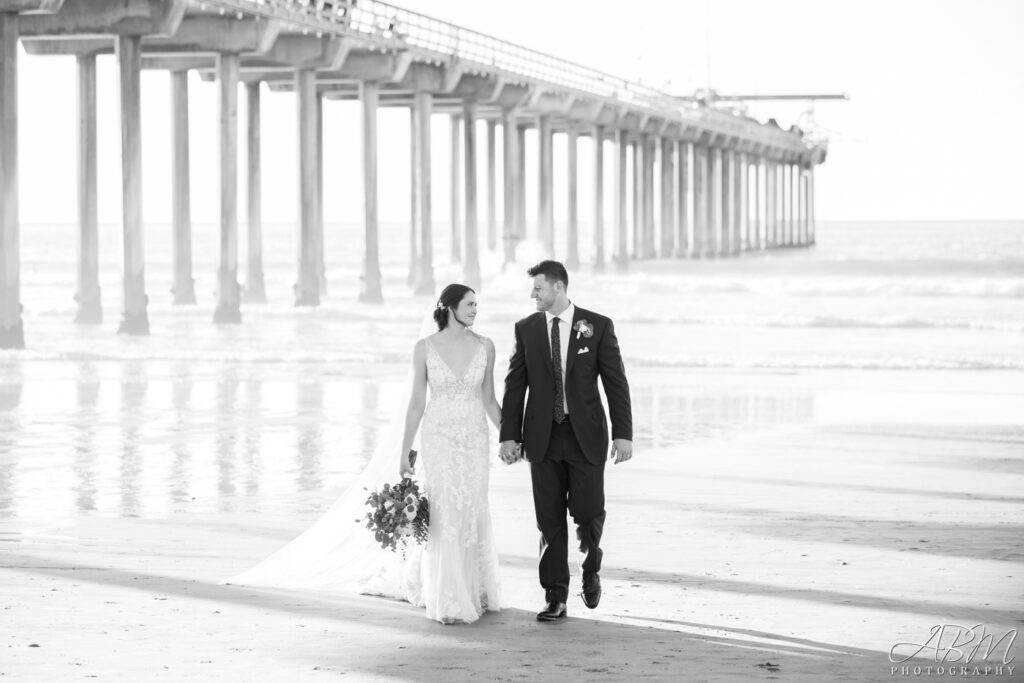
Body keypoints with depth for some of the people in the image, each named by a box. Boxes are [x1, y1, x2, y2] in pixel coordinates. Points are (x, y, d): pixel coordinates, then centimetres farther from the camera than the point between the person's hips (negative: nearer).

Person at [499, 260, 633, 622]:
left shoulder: (598, 326, -2)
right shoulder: (526, 328, 4)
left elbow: (616, 383, -3)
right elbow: (515, 385, 3)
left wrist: (623, 433, -9)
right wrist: (509, 435, -4)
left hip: (586, 435, -2)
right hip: (543, 438, 2)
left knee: (588, 513, -4)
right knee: (550, 520, 1)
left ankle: (591, 568, 27)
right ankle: (556, 598, 6)